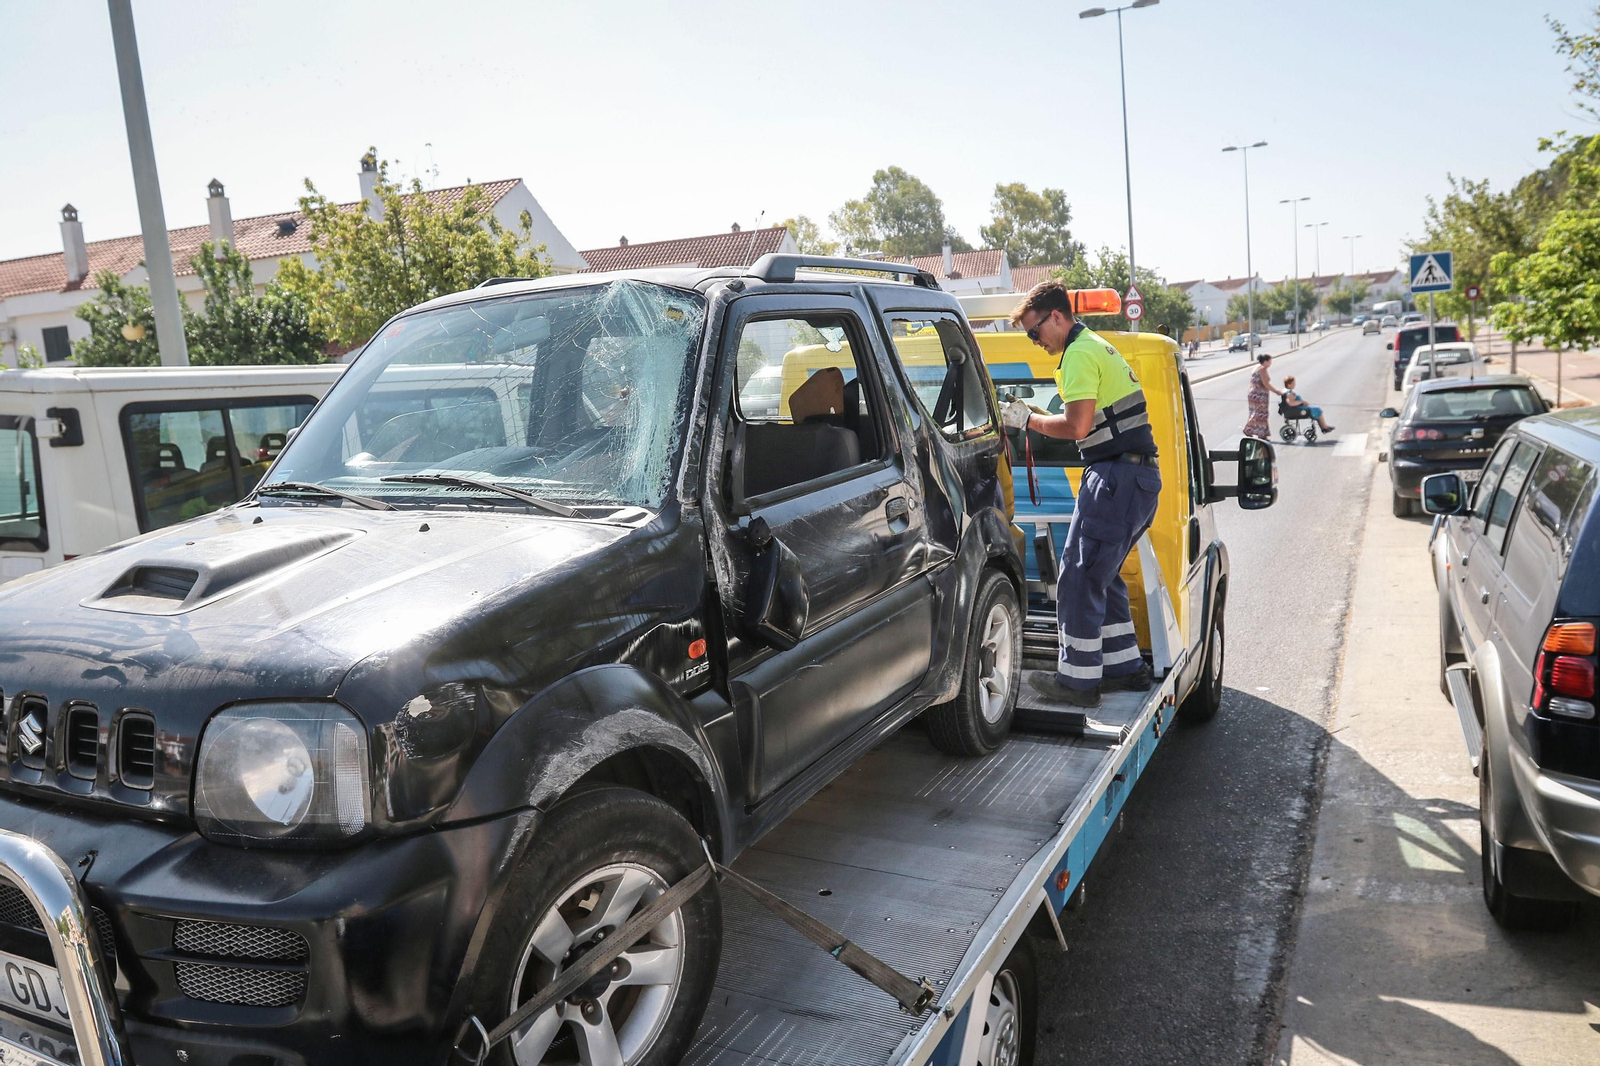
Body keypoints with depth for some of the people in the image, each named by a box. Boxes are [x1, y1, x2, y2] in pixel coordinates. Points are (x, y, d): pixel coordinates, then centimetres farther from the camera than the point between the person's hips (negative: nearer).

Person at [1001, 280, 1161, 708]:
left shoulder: (1079, 354, -11)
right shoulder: (1098, 346, 21)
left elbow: (1077, 426, -20)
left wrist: (1026, 419, -7)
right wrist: (1033, 416, 13)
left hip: (1117, 476, -11)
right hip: (1138, 475, 11)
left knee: (1079, 577, -6)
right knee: (1101, 575, 17)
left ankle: (1078, 680, -1)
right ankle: (1126, 666, 24)